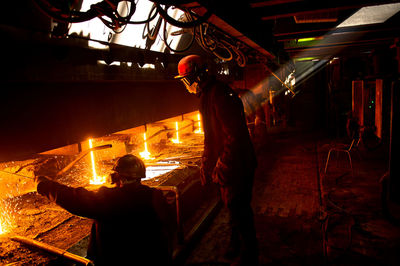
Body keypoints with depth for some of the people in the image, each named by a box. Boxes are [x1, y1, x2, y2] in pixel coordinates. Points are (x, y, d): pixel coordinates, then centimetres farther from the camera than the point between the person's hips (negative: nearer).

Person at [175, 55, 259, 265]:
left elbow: (235, 135, -26)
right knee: (232, 207, 22)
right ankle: (236, 248, 43)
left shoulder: (219, 95, -21)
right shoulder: (206, 95, 11)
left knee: (238, 210, 4)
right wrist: (206, 164, 17)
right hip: (226, 164, 10)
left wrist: (220, 167, -23)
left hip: (237, 164, -10)